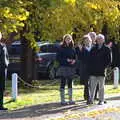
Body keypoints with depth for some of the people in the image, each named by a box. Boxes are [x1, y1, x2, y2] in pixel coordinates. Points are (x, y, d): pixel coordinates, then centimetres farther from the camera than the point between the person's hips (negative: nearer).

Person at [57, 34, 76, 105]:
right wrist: (66, 60, -17)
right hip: (63, 67, -5)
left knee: (70, 83, 9)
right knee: (63, 83, -2)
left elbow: (75, 56, 16)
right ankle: (62, 100, 1)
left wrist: (74, 60, -6)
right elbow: (58, 57, -7)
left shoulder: (72, 48, 10)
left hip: (71, 68, 5)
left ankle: (70, 99, 15)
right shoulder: (62, 48, -4)